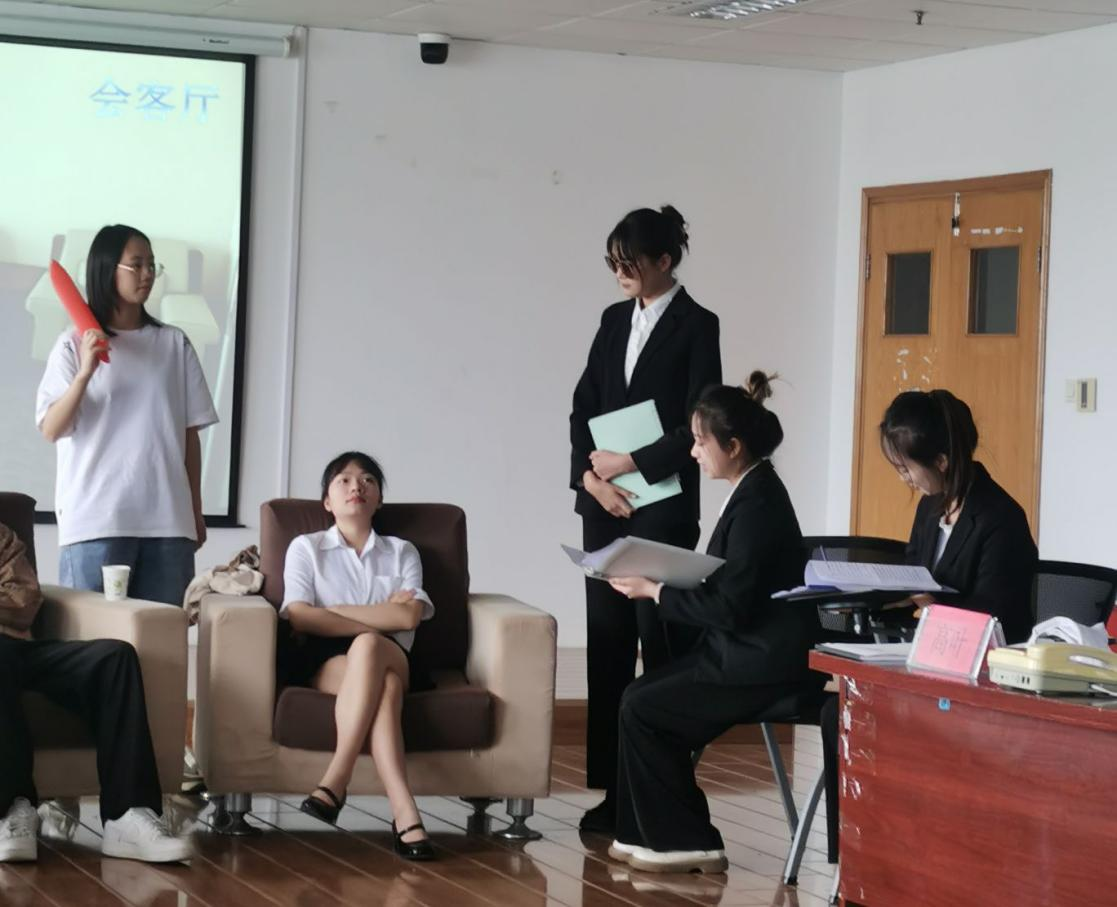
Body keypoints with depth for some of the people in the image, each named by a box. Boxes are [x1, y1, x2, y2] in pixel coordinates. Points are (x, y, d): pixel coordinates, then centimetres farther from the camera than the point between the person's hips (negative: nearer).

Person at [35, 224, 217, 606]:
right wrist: (85, 373, -18)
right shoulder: (75, 343, 2)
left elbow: (190, 432, 12)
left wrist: (196, 510, 11)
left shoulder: (174, 344, 10)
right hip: (95, 517, -3)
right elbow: (51, 430, -5)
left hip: (167, 517, 3)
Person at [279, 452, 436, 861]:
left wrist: (333, 612, -1)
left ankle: (334, 783, -46)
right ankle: (404, 812, -52)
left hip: (393, 660, 1)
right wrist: (380, 618, -6)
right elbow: (300, 618, -3)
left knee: (368, 648, -38)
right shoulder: (306, 548, 18)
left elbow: (408, 617, 1)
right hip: (322, 662, -1)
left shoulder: (402, 552, 22)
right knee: (383, 685, -37)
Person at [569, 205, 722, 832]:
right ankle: (613, 787, 7)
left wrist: (631, 464, -11)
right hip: (604, 504, 6)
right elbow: (583, 407, 12)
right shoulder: (615, 321, 13)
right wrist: (589, 475, -3)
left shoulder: (696, 326, -4)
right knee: (607, 640, 4)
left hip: (662, 507, -6)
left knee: (662, 642, -5)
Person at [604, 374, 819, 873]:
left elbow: (729, 608, -22)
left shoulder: (757, 505, -21)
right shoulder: (751, 490, 9)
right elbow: (725, 586, 15)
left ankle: (685, 842, 1)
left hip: (764, 664, -10)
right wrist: (656, 580, 5)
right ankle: (651, 832, 12)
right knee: (639, 695, 7)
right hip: (744, 650, 10)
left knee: (644, 710, -8)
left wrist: (655, 591, -14)